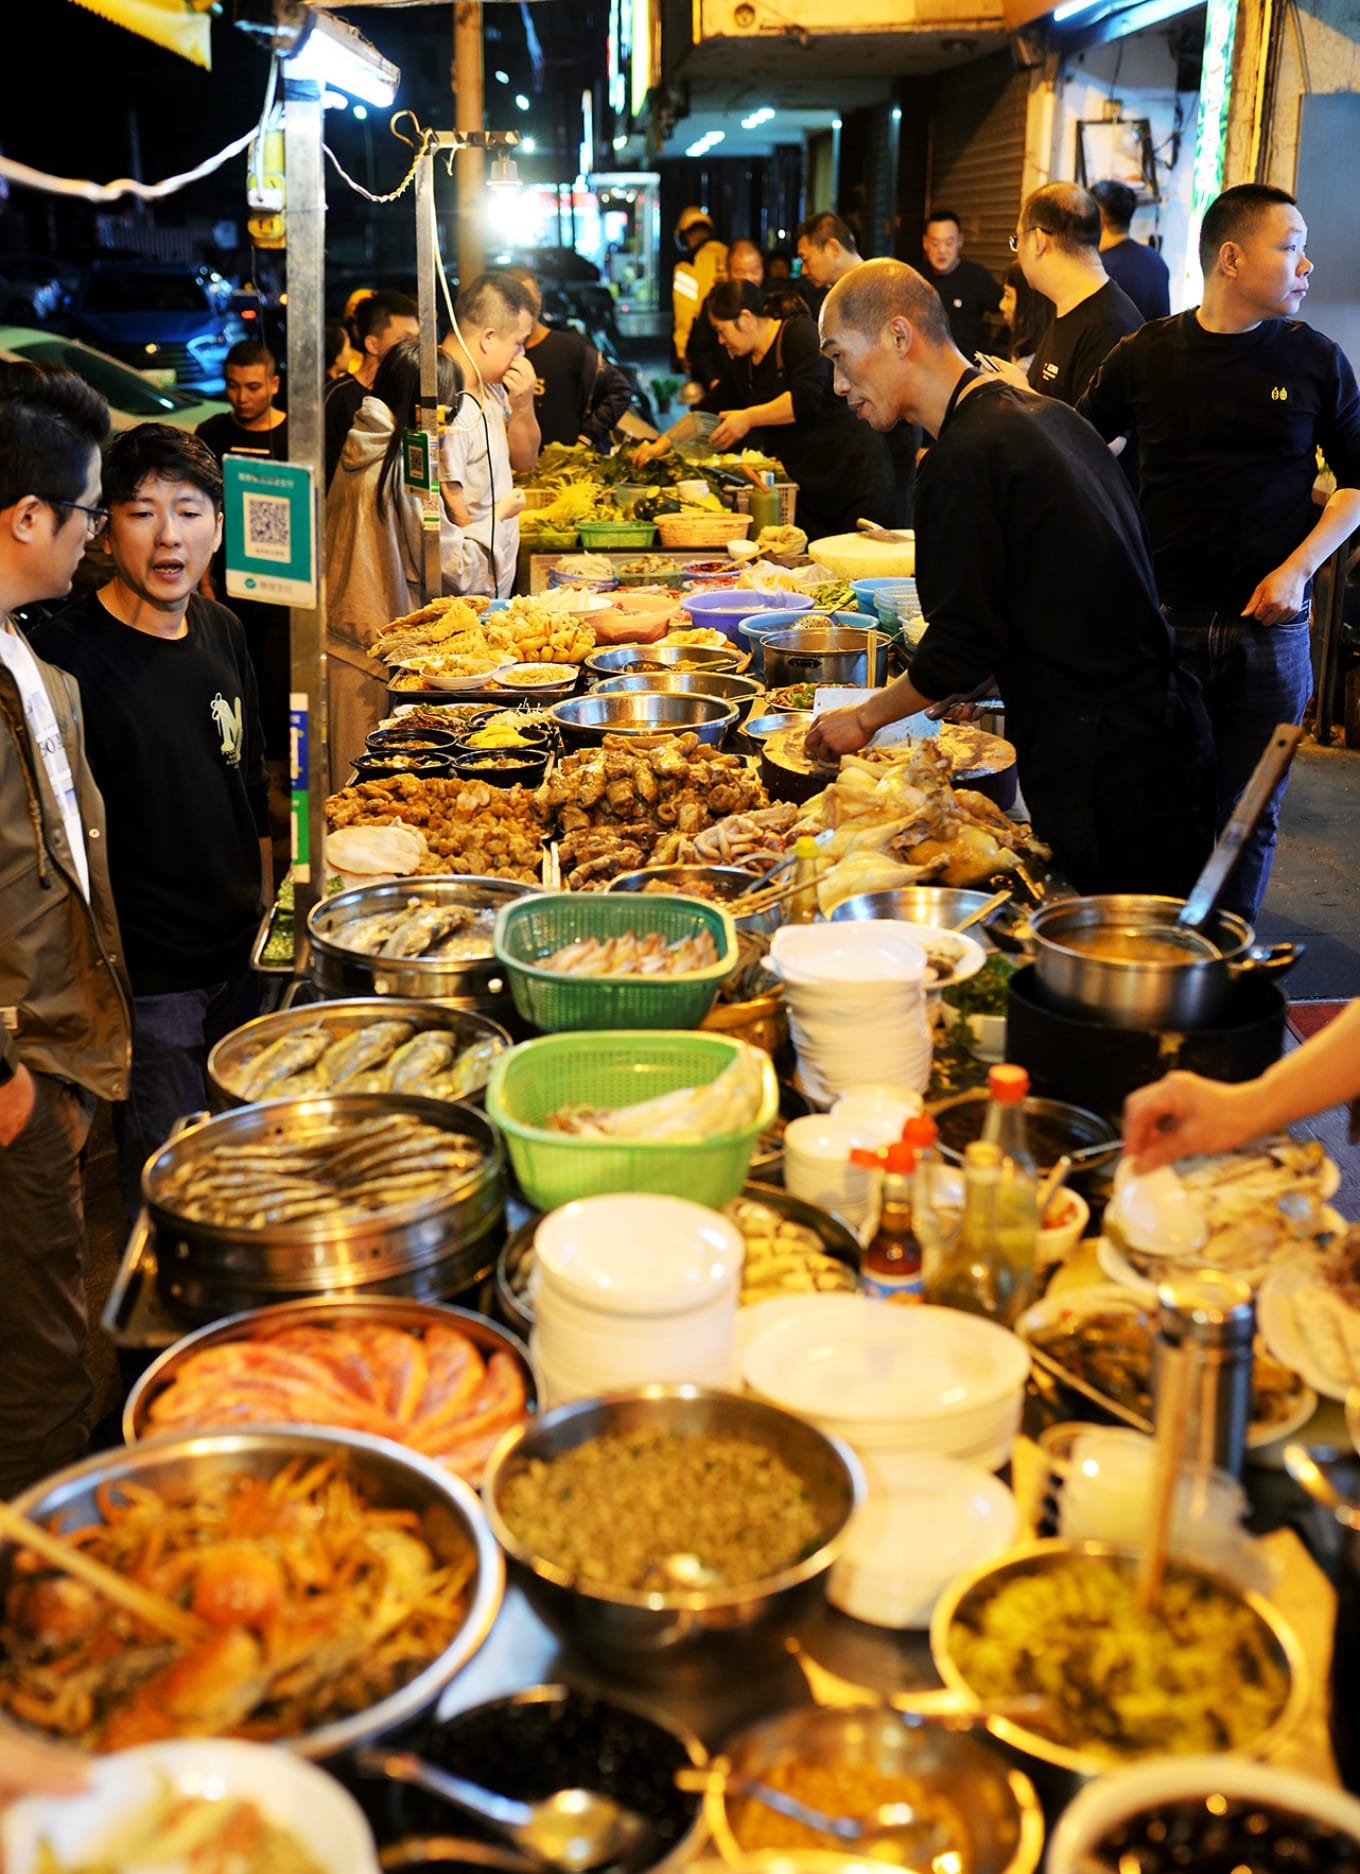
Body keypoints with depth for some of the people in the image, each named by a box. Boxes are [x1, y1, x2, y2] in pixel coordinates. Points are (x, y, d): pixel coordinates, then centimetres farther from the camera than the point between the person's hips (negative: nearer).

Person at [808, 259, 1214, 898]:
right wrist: (966, 680, 21)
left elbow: (963, 645, -16)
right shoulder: (1047, 415, 12)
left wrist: (864, 717, 0)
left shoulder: (966, 458, -17)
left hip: (1097, 762, -9)